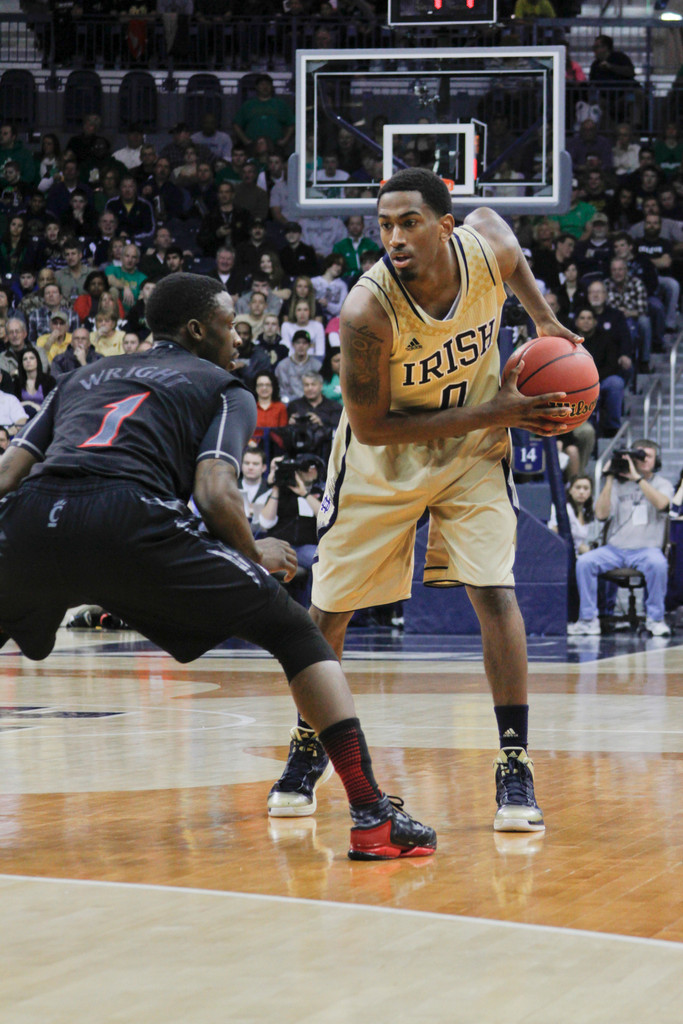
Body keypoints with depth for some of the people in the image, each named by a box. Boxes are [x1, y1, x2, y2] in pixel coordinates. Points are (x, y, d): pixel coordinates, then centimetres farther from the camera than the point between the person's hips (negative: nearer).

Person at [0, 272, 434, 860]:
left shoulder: (81, 379, 33)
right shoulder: (223, 389, 21)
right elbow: (215, 493, 3)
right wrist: (258, 557, 21)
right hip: (130, 515, -3)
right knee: (294, 632, 12)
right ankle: (373, 817, 1)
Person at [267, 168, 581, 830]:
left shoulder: (486, 246, -22)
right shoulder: (369, 311, -34)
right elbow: (370, 427, -25)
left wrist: (544, 319, -1)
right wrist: (492, 412, -28)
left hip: (472, 452, 2)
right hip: (382, 458, -1)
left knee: (493, 590, -15)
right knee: (329, 607, 5)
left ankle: (515, 763, -10)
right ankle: (308, 749, 29)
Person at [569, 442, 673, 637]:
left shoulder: (662, 484, 9)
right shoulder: (618, 484, 12)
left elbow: (661, 503, -16)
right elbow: (601, 514, 0)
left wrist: (637, 478, -16)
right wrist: (609, 480, -4)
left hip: (646, 549, -2)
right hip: (615, 549, 2)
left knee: (658, 563, -36)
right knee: (584, 561, -23)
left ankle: (655, 619, -20)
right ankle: (589, 620, -16)